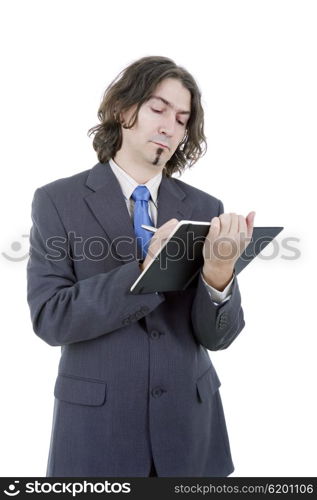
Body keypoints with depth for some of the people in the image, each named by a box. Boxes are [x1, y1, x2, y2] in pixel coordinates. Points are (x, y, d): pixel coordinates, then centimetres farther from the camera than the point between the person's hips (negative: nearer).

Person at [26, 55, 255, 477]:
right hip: (96, 426, -2)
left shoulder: (205, 209, -2)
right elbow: (50, 317, -15)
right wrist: (145, 271, -26)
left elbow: (217, 336, -5)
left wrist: (219, 275, -25)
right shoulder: (57, 201, -7)